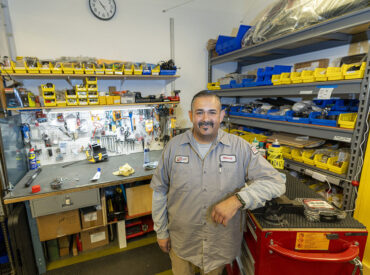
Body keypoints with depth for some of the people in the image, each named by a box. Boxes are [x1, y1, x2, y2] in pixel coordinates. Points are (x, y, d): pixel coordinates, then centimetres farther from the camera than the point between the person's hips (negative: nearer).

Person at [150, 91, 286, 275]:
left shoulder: (239, 147, -13)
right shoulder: (173, 147, -9)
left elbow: (276, 181, -15)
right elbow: (159, 191, -1)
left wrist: (238, 199, -30)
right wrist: (161, 232, 3)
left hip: (222, 243, 0)